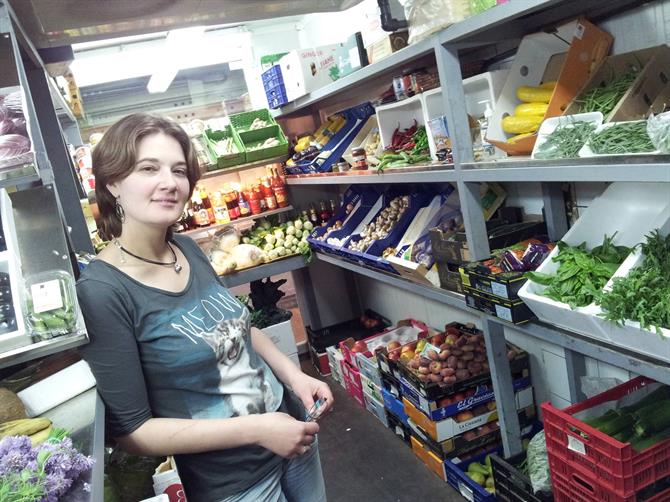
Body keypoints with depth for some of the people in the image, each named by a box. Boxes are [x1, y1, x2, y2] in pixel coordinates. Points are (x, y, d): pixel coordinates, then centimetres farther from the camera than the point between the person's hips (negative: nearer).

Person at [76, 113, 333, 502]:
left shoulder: (187, 248, -6)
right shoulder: (102, 292, -22)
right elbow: (130, 431, -20)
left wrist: (294, 374, -3)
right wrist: (256, 430, -23)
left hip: (289, 426, 6)